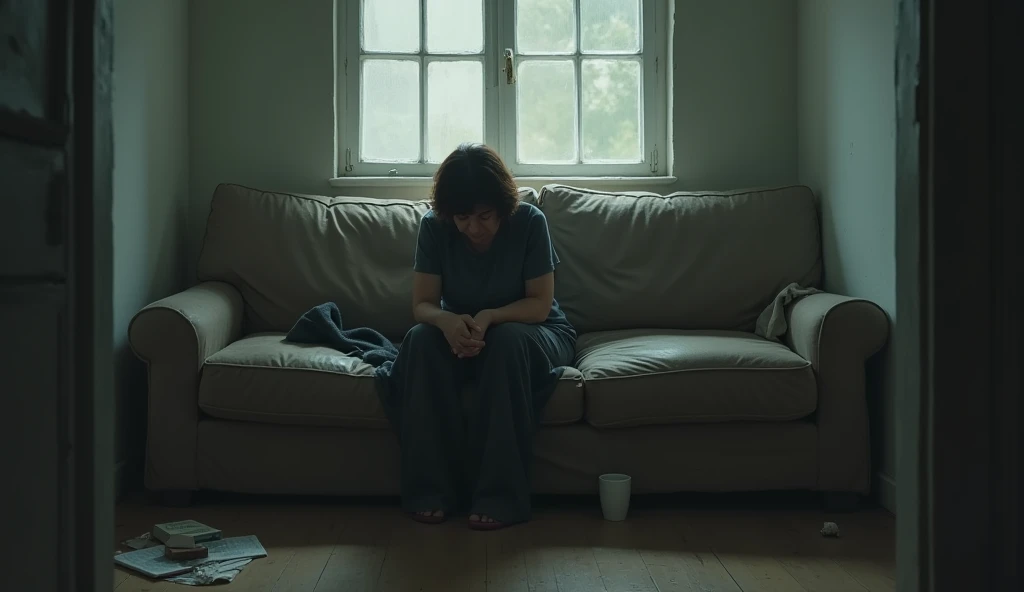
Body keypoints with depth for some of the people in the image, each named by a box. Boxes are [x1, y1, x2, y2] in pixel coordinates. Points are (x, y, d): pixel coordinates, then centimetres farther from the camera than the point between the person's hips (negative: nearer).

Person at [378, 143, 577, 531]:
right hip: (460, 333, 2)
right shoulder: (433, 226, -11)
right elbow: (422, 305, -13)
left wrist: (489, 318, -36)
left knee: (507, 340, -37)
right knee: (421, 340, -31)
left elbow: (540, 305, -16)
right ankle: (431, 491, -27)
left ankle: (500, 496, -34)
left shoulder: (529, 222, -17)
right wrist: (446, 321, -37)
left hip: (528, 333, -2)